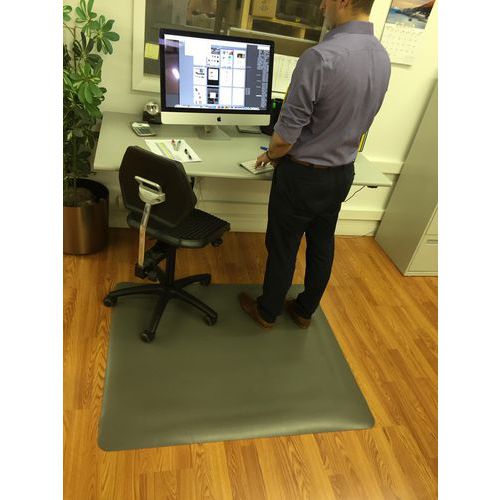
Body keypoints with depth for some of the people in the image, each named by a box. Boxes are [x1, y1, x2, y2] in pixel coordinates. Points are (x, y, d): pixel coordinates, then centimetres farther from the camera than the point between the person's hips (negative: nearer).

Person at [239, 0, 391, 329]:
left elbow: (286, 135, -23)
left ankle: (267, 312, 32)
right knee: (322, 246, 19)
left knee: (283, 247, 11)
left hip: (304, 175, -7)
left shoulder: (321, 57, -26)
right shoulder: (383, 58, 0)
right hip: (343, 173, 7)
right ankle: (306, 311, 39)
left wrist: (270, 156, -2)